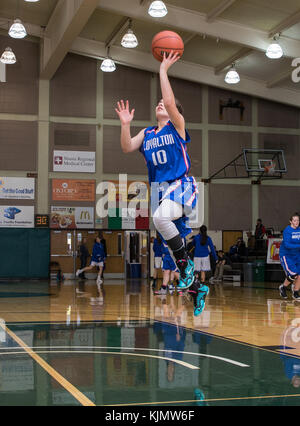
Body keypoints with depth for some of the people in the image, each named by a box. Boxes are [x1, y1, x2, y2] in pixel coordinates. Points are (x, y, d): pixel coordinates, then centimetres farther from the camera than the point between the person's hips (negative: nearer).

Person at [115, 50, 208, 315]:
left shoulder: (177, 125, 0)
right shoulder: (147, 133, 16)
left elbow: (170, 102, -16)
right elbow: (127, 148, 3)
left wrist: (163, 70, -14)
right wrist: (125, 124, -8)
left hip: (180, 186, -6)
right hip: (158, 188, 6)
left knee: (161, 217, -36)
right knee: (175, 238, 7)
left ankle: (186, 264, -19)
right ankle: (198, 287, 21)